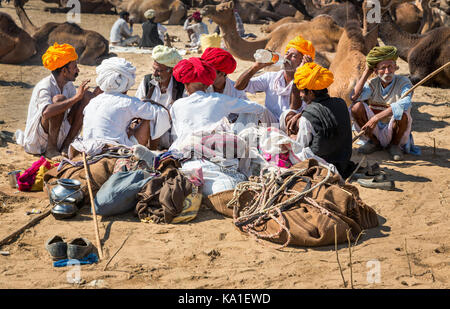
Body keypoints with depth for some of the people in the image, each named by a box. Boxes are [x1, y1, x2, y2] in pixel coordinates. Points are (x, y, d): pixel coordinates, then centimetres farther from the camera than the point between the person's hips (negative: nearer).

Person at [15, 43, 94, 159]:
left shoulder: (68, 85, 4)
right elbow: (46, 112, -40)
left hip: (59, 135, 8)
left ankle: (66, 145, -5)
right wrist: (76, 97, -41)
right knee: (59, 98, -31)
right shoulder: (44, 86, -21)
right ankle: (51, 149, -20)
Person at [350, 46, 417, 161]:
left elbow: (404, 104, -34)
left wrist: (376, 118, -42)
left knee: (402, 114, -34)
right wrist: (366, 72, -13)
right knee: (356, 107, -18)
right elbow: (354, 97, -19)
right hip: (375, 132, 3)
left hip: (393, 133, -3)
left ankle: (395, 145, -2)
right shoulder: (373, 83, 0)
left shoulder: (403, 82, -12)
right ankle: (374, 142, 2)